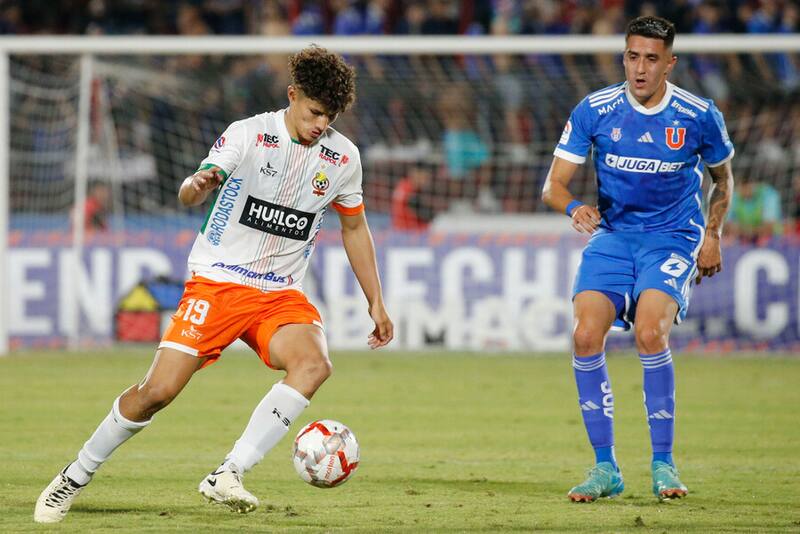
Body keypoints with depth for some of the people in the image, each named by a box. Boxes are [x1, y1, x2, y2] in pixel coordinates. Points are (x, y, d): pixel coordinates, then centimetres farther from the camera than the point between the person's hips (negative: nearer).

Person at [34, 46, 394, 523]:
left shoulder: (343, 158, 5)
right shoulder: (248, 135, -8)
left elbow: (355, 228, 20)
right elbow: (191, 194, -19)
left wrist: (376, 302, 18)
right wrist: (198, 185, -44)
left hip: (282, 295, 3)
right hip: (217, 282, -3)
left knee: (314, 364, -28)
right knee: (159, 390, -12)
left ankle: (228, 477, -29)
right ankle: (75, 477, 10)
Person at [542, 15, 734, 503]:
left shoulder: (699, 116, -6)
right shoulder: (594, 111, -5)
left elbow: (723, 176, 14)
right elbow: (554, 185, -4)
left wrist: (713, 234, 2)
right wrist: (575, 207, -26)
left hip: (673, 239, -2)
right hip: (612, 236, 2)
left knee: (650, 333, -27)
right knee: (586, 336, -19)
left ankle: (663, 463, -12)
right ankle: (605, 467, -6)